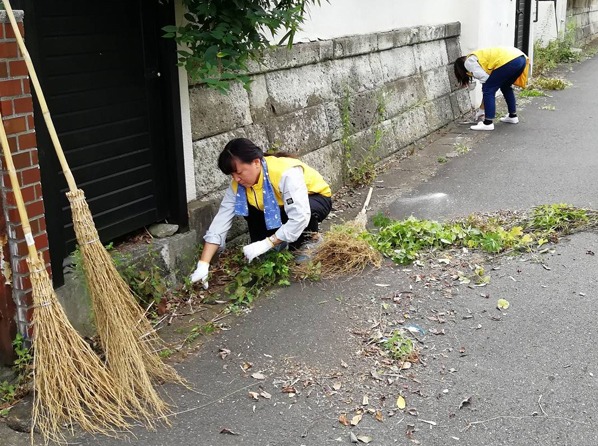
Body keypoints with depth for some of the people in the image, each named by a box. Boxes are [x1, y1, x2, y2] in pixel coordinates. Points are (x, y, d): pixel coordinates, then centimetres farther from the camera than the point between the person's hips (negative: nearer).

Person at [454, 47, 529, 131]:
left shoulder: (469, 62, 6)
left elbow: (485, 79, -3)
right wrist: (481, 109, 37)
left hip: (508, 61, -10)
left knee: (488, 90, 0)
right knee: (505, 87, 30)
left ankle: (488, 123, 0)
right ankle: (513, 116, 38)